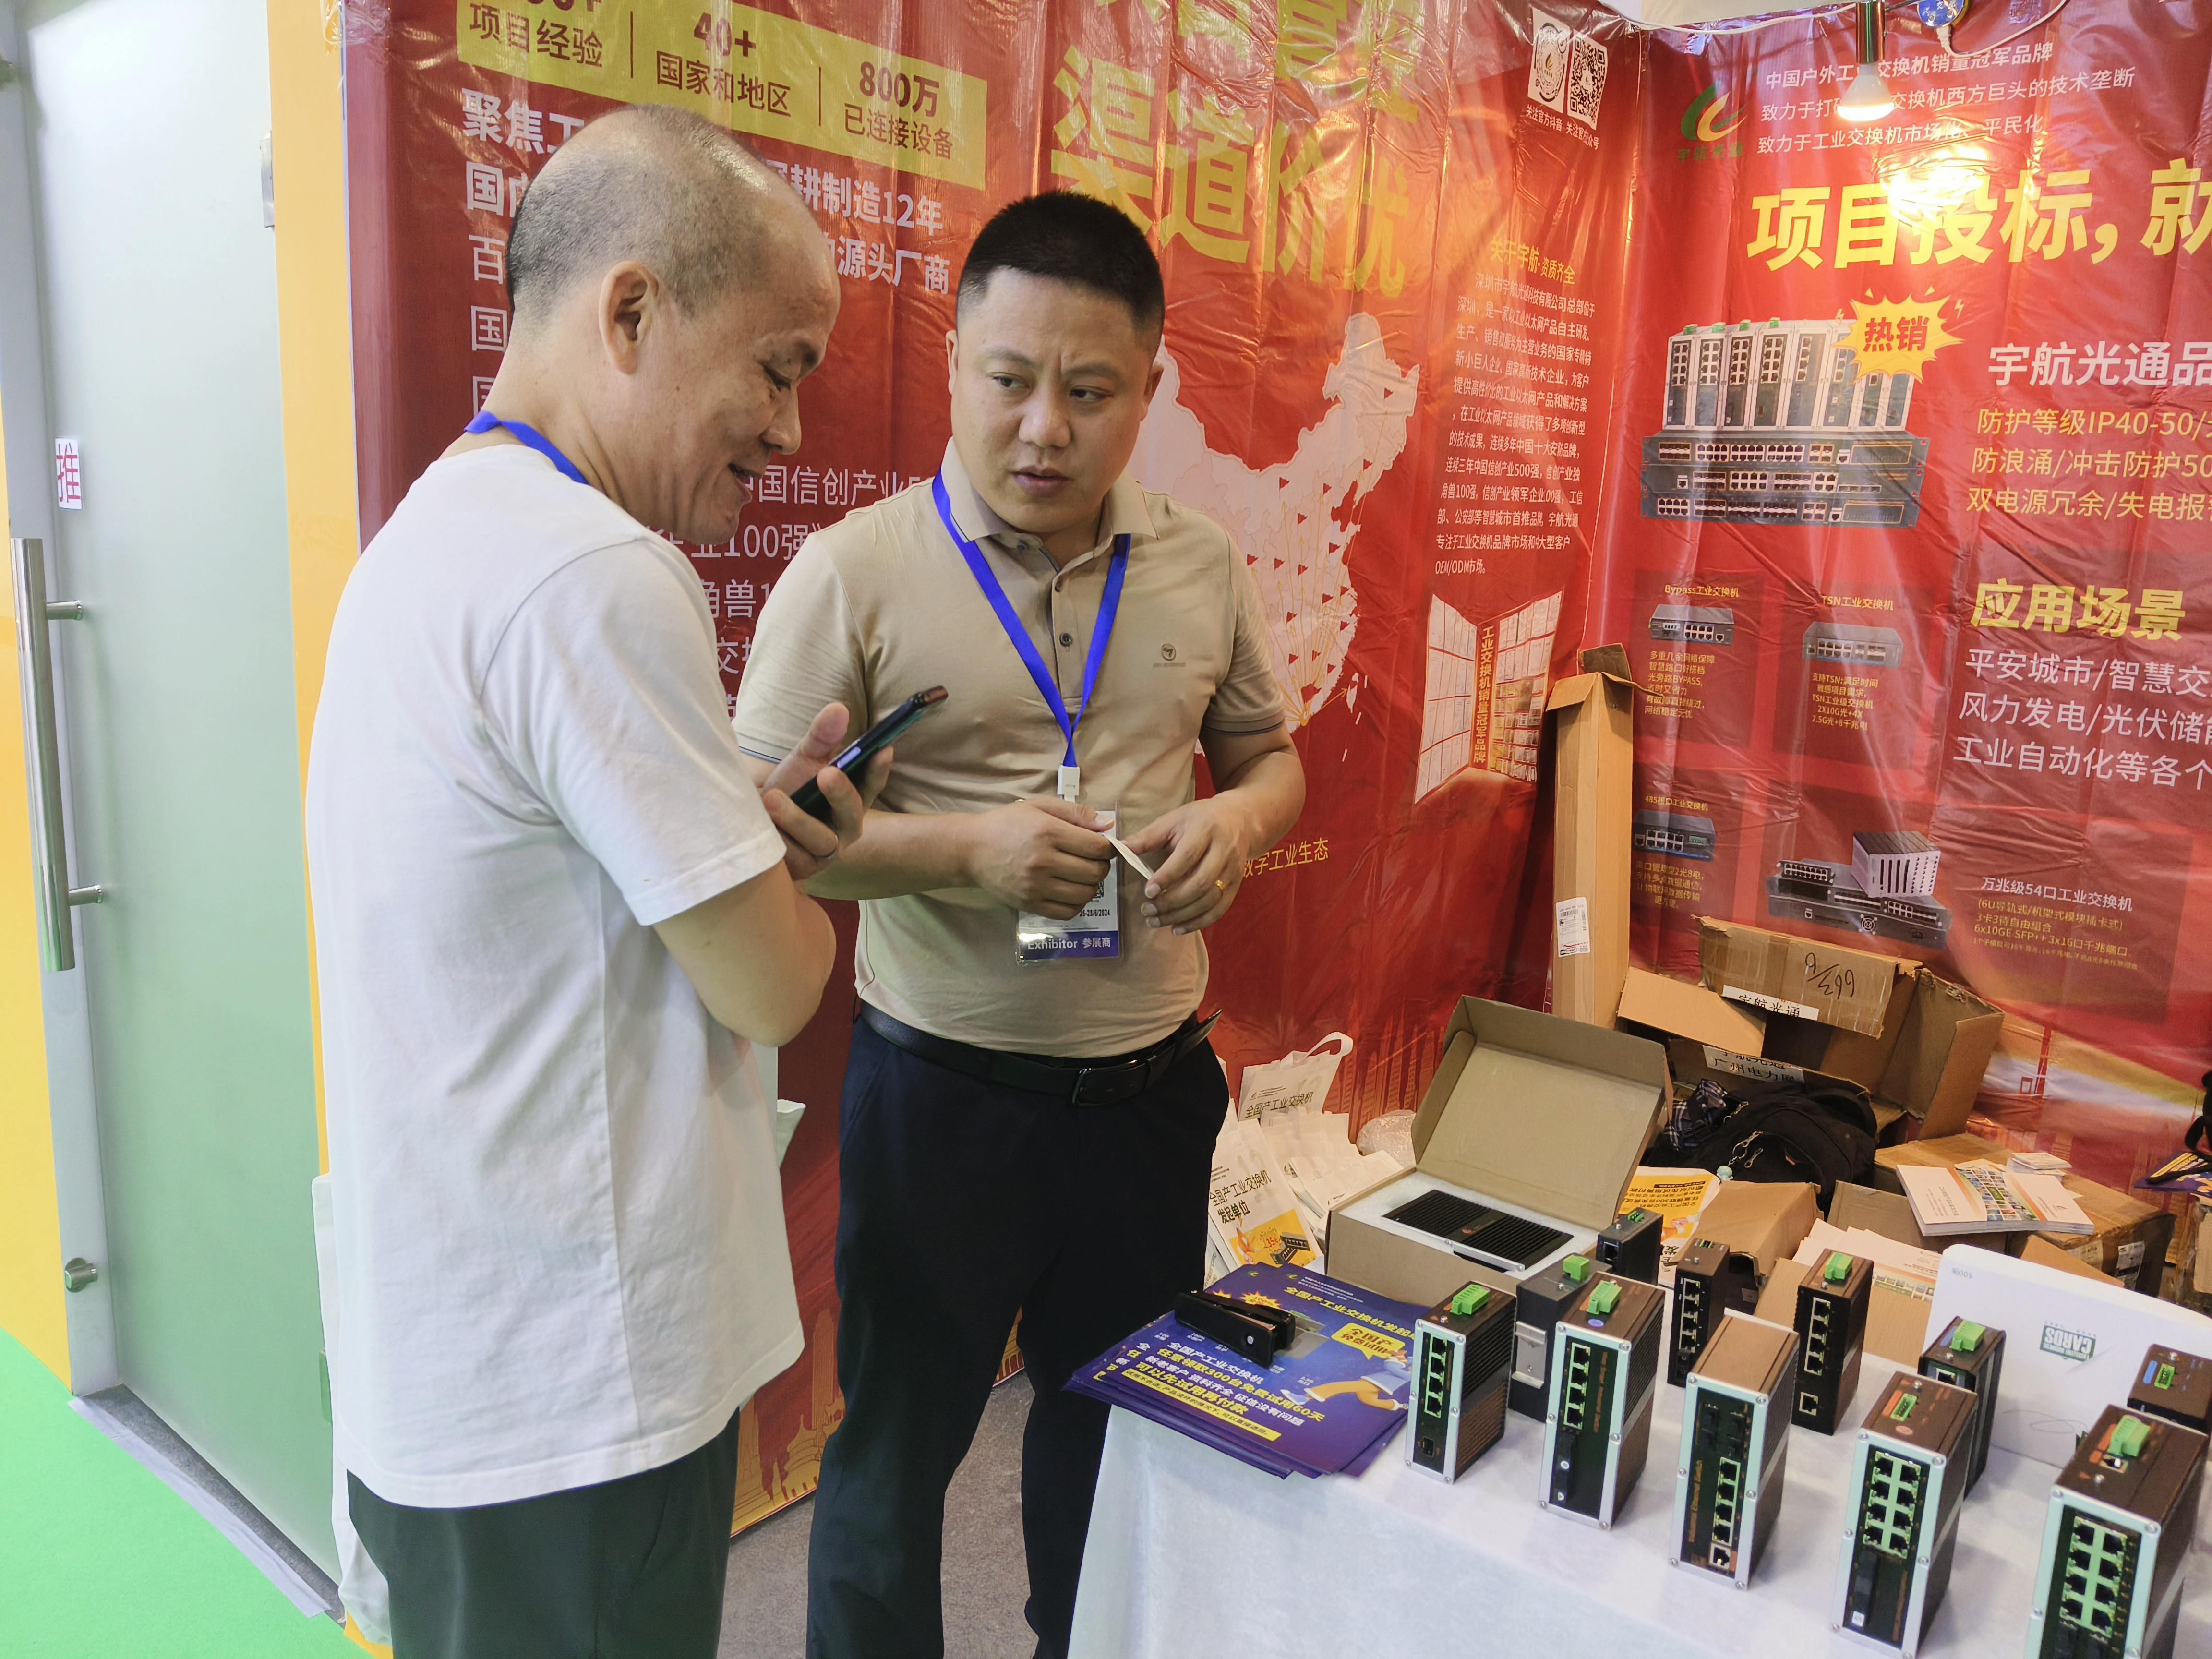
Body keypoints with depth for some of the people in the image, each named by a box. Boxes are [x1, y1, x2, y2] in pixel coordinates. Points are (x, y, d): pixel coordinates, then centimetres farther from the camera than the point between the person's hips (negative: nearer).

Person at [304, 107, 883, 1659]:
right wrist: (796, 866, 2)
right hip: (571, 1400, -9)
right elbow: (772, 987, -18)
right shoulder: (595, 574, -25)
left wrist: (750, 819, 2)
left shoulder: (433, 533, 8)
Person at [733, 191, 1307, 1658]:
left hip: (1149, 1083, 4)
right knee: (896, 1440, 15)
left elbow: (1271, 754, 13)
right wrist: (967, 848, -25)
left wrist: (1240, 818, -10)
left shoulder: (1204, 567, 1)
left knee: (1119, 1422, 25)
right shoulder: (854, 572, -11)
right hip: (939, 1088, -4)